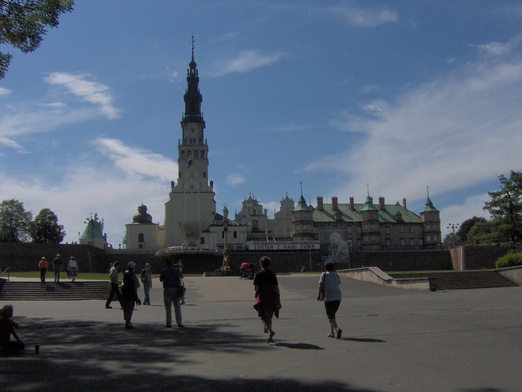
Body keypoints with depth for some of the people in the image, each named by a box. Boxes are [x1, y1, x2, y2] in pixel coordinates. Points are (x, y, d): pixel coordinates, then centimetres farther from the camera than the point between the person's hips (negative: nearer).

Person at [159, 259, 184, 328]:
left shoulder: (163, 271, -3)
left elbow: (161, 280, 7)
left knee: (168, 307, 2)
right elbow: (181, 276, 24)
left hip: (167, 289, -3)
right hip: (176, 289, 3)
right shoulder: (176, 270, 6)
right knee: (177, 307, 8)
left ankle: (169, 323, 0)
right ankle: (179, 323, 5)